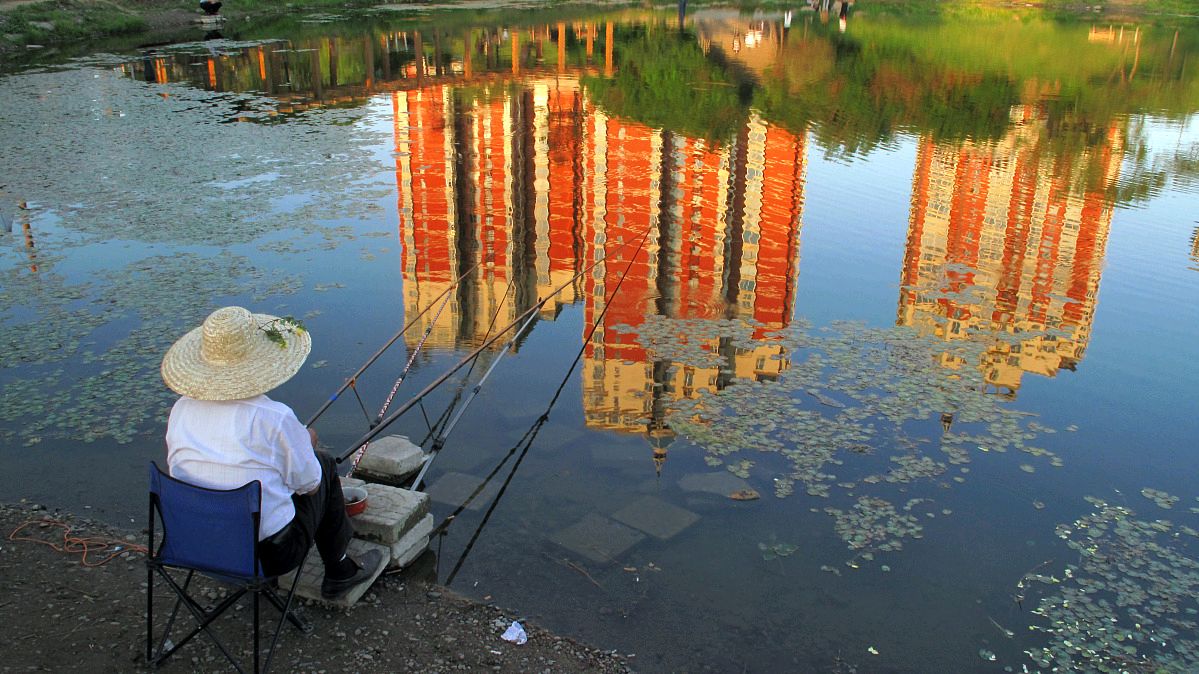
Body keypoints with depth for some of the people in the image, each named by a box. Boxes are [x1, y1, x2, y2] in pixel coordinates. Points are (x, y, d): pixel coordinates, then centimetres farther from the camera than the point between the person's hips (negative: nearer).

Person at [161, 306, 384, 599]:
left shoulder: (181, 410, -4)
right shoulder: (274, 417, -21)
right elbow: (309, 485, -8)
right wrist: (305, 443, 13)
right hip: (270, 555, -5)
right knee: (323, 464, 16)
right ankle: (339, 572, 28)